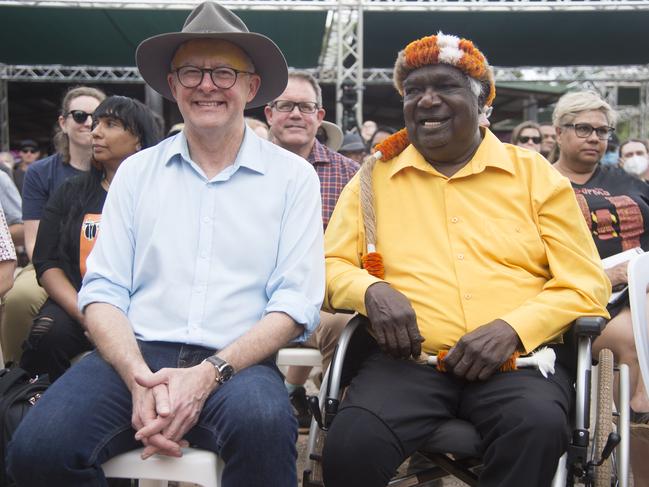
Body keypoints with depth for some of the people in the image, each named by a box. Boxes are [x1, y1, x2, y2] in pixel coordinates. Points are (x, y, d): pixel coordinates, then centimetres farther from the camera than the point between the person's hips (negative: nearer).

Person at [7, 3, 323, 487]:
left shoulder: (292, 176, 6)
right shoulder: (136, 171, 13)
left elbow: (296, 304, -1)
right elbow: (103, 292, 6)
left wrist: (208, 374, -16)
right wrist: (139, 377, -14)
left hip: (236, 363, -2)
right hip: (135, 356, 3)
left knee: (261, 420, -36)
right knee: (39, 447, -24)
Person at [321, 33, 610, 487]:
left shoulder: (535, 174, 11)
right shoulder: (374, 178, 14)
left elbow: (586, 284, 7)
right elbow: (331, 266, 14)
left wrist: (513, 328, -12)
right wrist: (371, 291, -10)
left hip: (515, 360, 0)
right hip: (407, 359, 0)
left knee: (539, 426, -34)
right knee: (352, 444, -30)